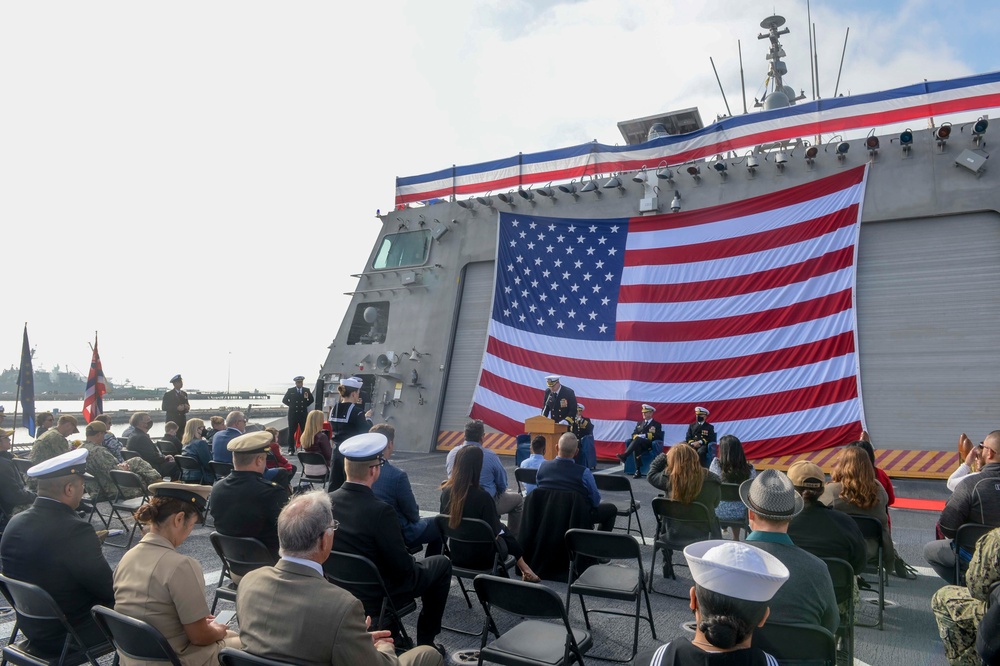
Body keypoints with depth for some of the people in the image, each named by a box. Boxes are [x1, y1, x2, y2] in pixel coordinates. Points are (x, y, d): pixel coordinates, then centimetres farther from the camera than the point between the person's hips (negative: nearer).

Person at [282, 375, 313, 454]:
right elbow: (284, 400, 8)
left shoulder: (307, 390, 6)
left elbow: (311, 400, 7)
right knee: (291, 432, 1)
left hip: (303, 414, 1)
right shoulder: (290, 391, 3)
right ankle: (291, 450, 7)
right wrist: (291, 405, 1)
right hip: (293, 414, -1)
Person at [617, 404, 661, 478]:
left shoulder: (657, 424, 12)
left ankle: (624, 456, -50)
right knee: (636, 447, -36)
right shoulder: (639, 423, 26)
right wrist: (636, 436, -8)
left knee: (638, 439, -36)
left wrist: (644, 435, -13)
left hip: (650, 445, -3)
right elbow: (634, 434, 17)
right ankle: (638, 471, -40)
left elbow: (656, 436, -4)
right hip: (639, 444, 3)